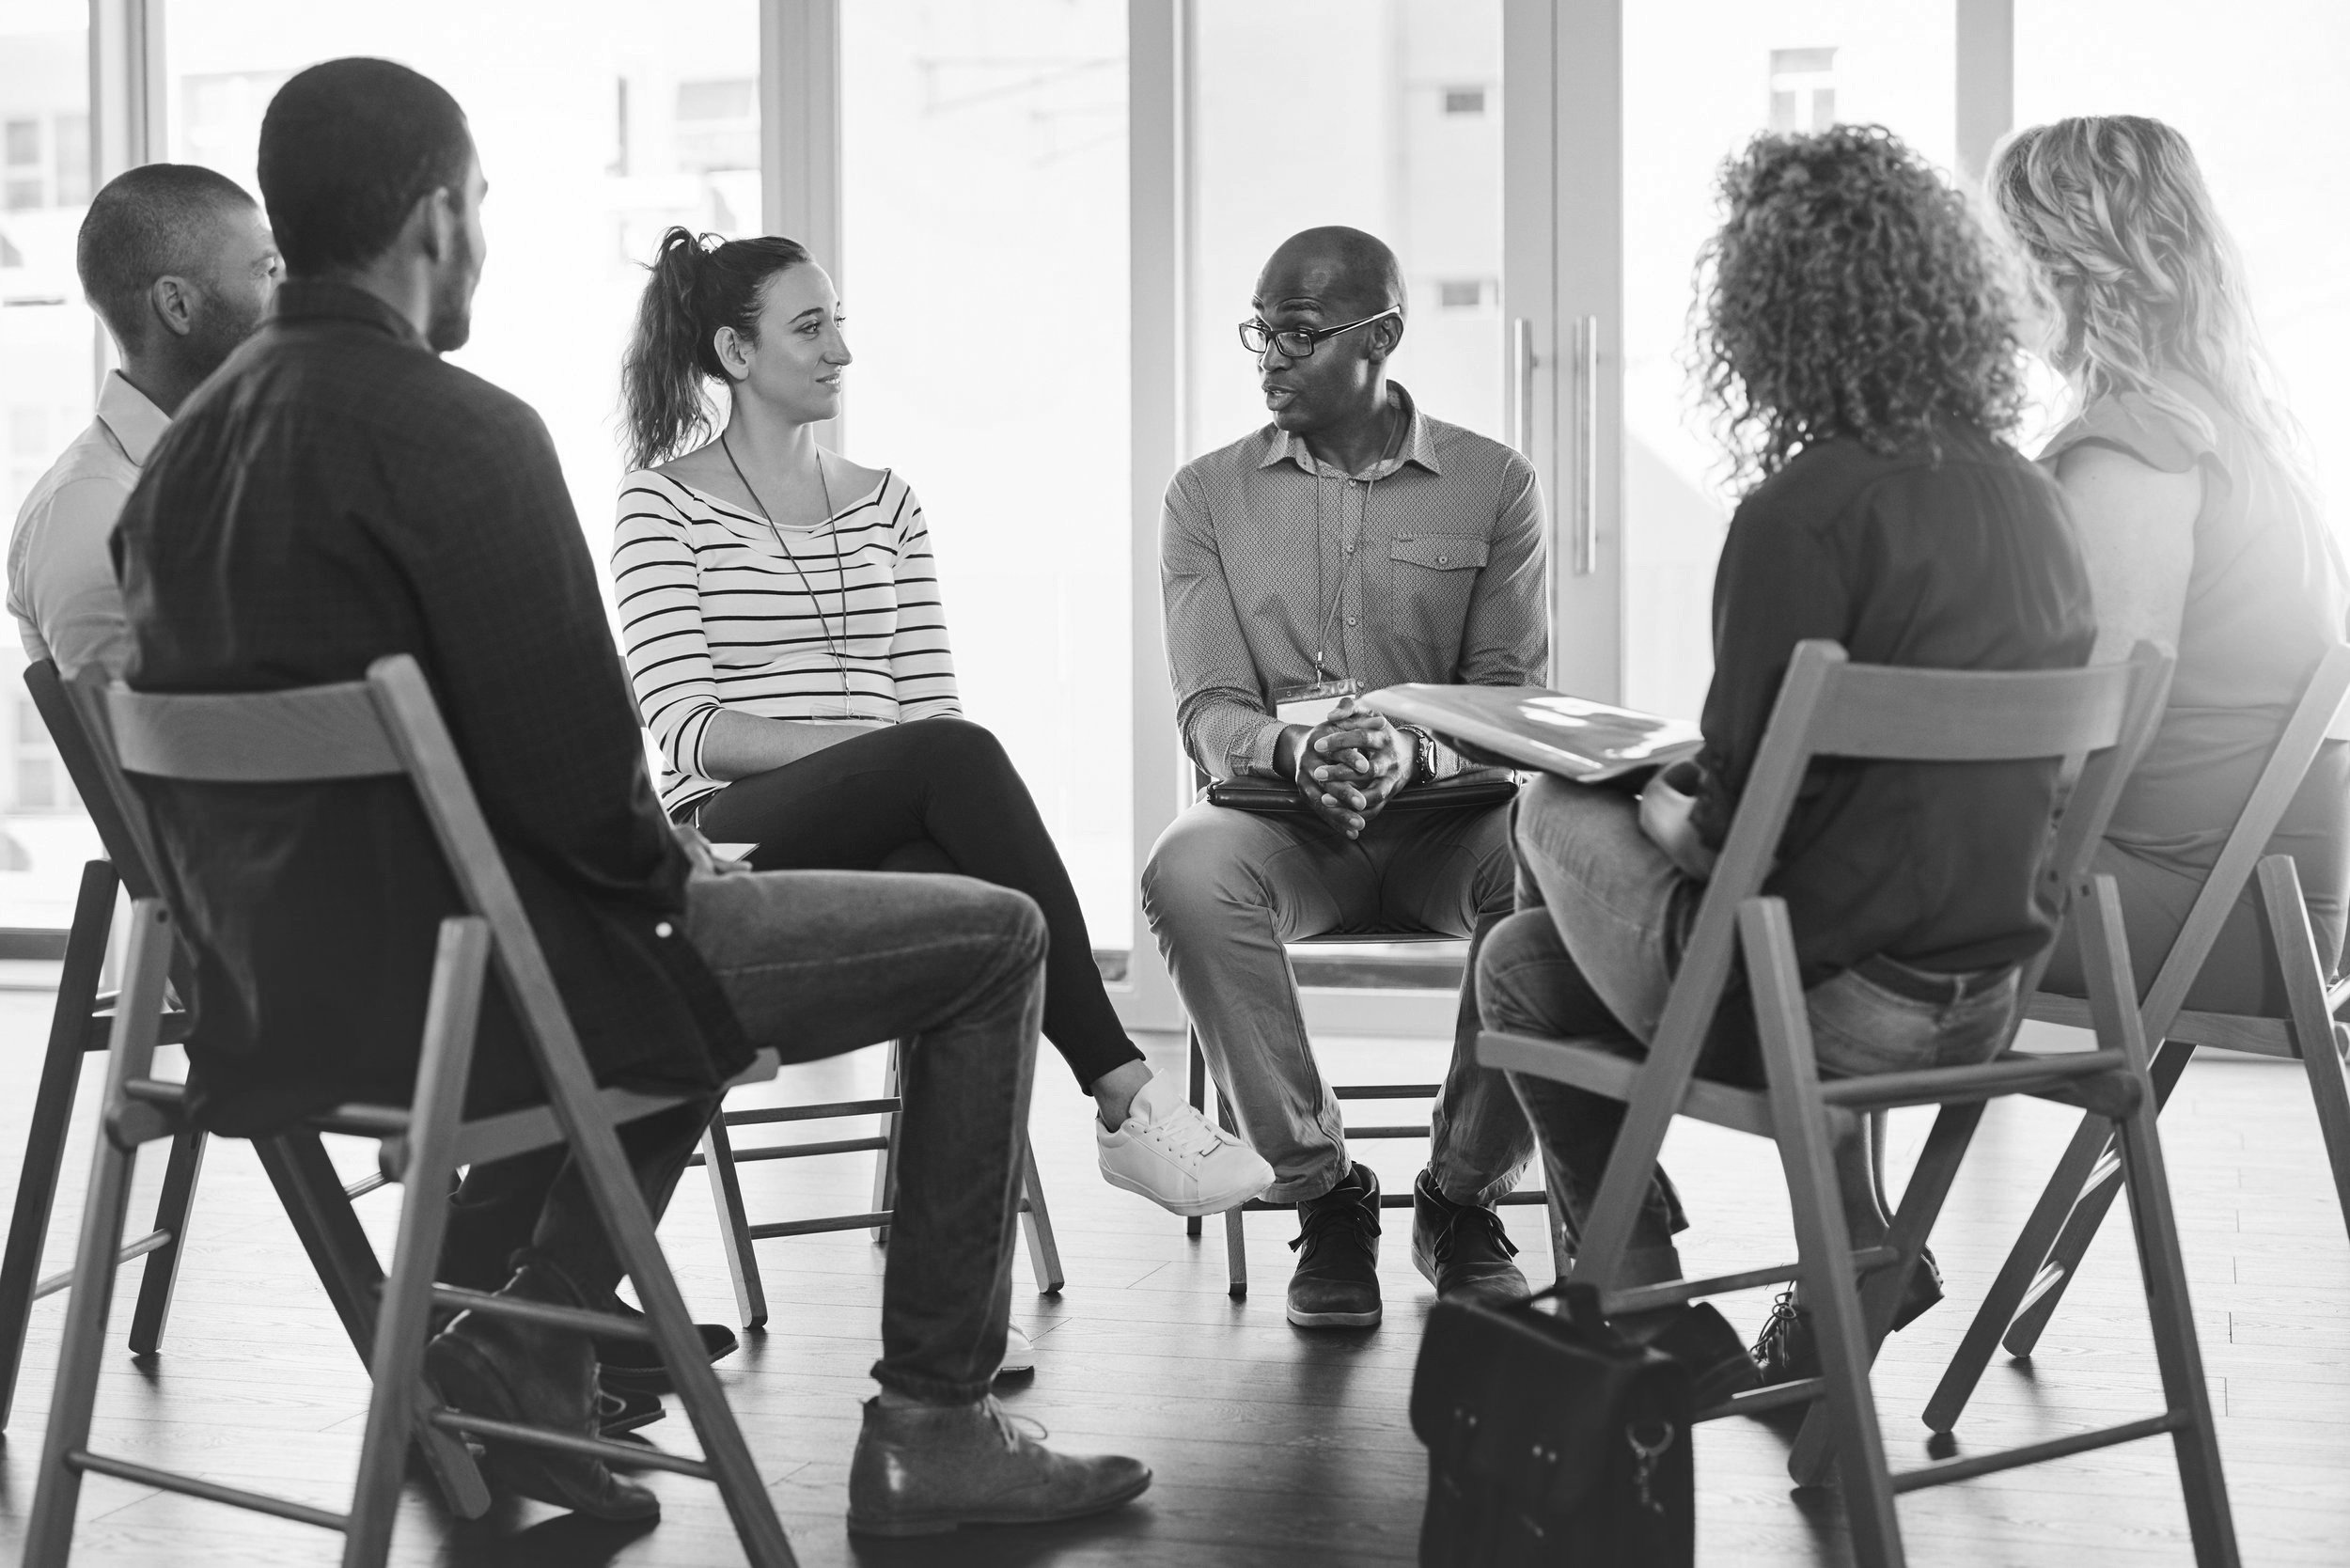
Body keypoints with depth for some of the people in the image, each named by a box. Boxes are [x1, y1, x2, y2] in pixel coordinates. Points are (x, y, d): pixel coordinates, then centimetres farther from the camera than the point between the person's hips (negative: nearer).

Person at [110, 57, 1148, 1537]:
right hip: (472, 972, -9)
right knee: (990, 938, 4)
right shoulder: (456, 430, -19)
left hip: (278, 987, 9)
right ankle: (933, 1427, 9)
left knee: (695, 931, 35)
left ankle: (523, 1338, 23)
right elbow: (571, 754, -22)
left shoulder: (190, 440, 7)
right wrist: (675, 871, -1)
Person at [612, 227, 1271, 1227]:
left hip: (893, 837, 4)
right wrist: (869, 744, -19)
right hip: (736, 839, -4)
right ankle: (1124, 1099, -34)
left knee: (963, 882, -36)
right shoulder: (664, 504, 6)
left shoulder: (884, 502, 21)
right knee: (957, 757, -34)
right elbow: (687, 730, -6)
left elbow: (932, 701, 14)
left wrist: (921, 766, -11)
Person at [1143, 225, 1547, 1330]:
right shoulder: (1209, 494, 9)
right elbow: (1207, 708, 0)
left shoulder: (1493, 485, 7)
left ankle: (1463, 1195, -11)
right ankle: (1322, 1191, -18)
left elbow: (1507, 696, -1)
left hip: (1448, 818, 0)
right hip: (1280, 821, 1)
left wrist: (1417, 751, -25)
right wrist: (1289, 747, -24)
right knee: (1187, 871, -35)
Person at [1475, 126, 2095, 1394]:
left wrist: (1679, 821, 3)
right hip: (1983, 993, 7)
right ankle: (1859, 1257, 25)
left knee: (1524, 968, 17)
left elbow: (1752, 809, -18)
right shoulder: (2026, 499, 3)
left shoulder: (1805, 511, -21)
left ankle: (1648, 1312, 21)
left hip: (1834, 1006, -7)